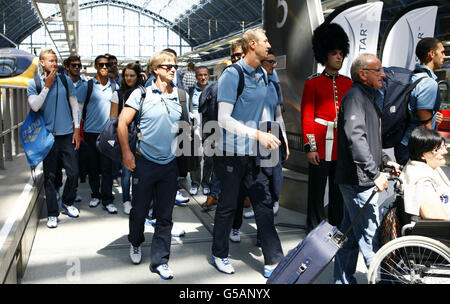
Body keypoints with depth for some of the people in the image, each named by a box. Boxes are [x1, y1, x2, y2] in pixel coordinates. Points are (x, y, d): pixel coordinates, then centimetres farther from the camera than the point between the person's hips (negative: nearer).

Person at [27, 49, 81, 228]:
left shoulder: (65, 80, 5)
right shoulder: (33, 83, 2)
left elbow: (74, 104, 9)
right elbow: (35, 106, -10)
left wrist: (76, 128, 4)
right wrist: (47, 86, -12)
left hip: (67, 134, 2)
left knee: (73, 172, 3)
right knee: (49, 175, 2)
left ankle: (67, 202, 28)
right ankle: (52, 213, 13)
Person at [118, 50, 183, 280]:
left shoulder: (180, 96, 5)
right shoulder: (142, 94, -5)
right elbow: (122, 123, -5)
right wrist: (126, 152, -9)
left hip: (170, 164, 3)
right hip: (145, 162, -3)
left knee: (165, 215, 7)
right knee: (139, 210, 10)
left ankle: (160, 261, 18)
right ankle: (135, 243, 40)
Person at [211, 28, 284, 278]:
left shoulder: (263, 75, 10)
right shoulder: (232, 75, -12)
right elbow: (224, 119, -18)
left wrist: (273, 138, 20)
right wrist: (258, 134, -25)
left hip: (255, 153, 6)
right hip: (234, 151, -6)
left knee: (265, 204, 6)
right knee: (228, 206, 7)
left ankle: (274, 262, 14)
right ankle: (220, 255, 27)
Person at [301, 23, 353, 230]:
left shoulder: (348, 83, 11)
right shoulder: (312, 82, -2)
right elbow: (306, 117, -6)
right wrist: (310, 147, -12)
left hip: (343, 146, 4)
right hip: (321, 145, -4)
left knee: (339, 190, 12)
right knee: (317, 190, 2)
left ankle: (337, 227, 25)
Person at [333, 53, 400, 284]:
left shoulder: (366, 97, 20)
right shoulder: (355, 96, -13)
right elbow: (355, 138, -25)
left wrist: (385, 161, 18)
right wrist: (375, 173, -25)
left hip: (360, 180, 11)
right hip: (358, 180, -11)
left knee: (351, 235, 16)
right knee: (371, 238, -4)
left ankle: (343, 280, 25)